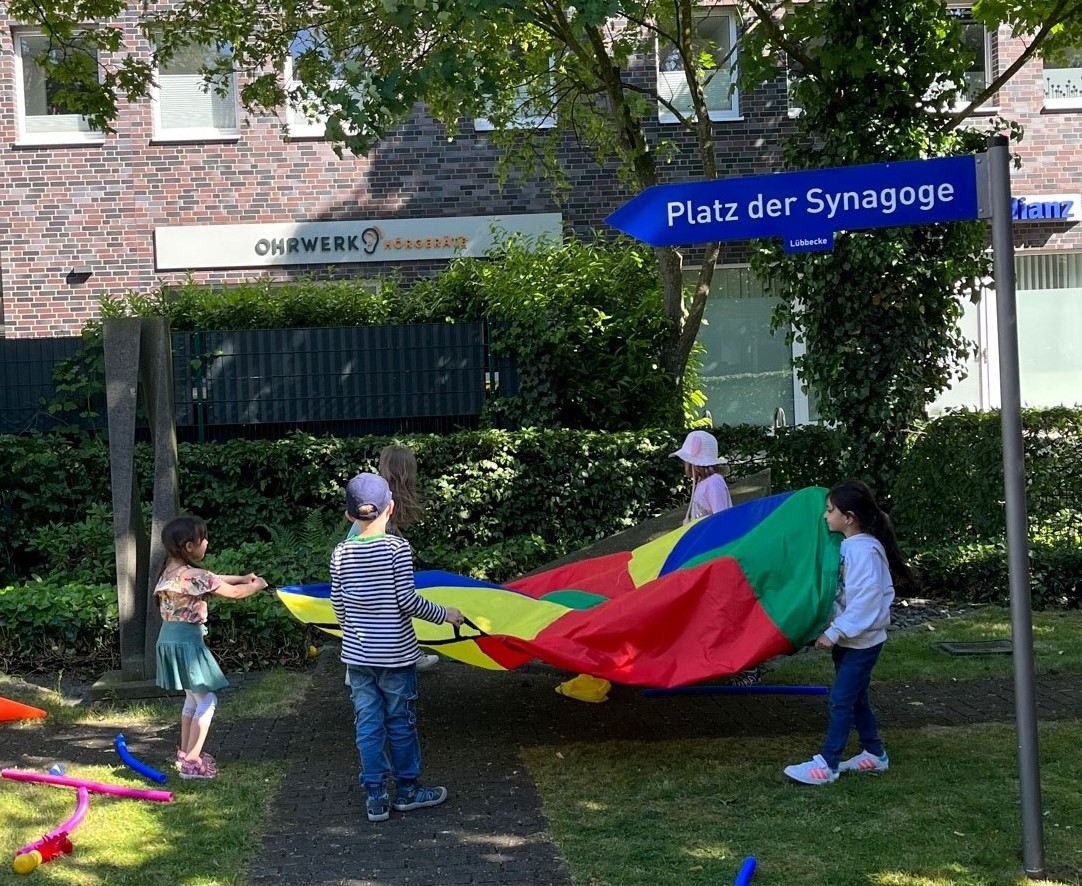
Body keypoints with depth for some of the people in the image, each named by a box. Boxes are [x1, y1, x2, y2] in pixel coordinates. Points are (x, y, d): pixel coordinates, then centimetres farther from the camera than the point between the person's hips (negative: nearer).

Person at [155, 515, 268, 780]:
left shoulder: (171, 570, 7)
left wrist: (242, 577, 23)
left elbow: (210, 580, 22)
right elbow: (234, 593, -11)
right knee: (207, 699, -2)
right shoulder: (193, 576, -20)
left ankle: (185, 753, 31)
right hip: (187, 641, -10)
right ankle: (192, 762, -4)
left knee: (193, 697, 22)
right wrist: (257, 586, 7)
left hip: (170, 639, 10)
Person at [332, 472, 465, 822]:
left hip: (357, 656, 3)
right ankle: (407, 791, 25)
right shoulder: (397, 547, -13)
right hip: (396, 654, -3)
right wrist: (443, 614, -1)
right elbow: (406, 600, -15)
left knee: (368, 727, 10)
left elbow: (338, 605, 4)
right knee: (401, 724, 12)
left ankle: (376, 798, 16)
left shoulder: (341, 553, -2)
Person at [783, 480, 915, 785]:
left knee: (841, 700, -5)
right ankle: (874, 753, 30)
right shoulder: (847, 545, 6)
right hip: (847, 638, 9)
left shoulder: (864, 550, -22)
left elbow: (864, 601, -26)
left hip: (862, 641, -9)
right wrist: (832, 632, 9)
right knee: (855, 698, 17)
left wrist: (833, 633, -25)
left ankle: (827, 765, 0)